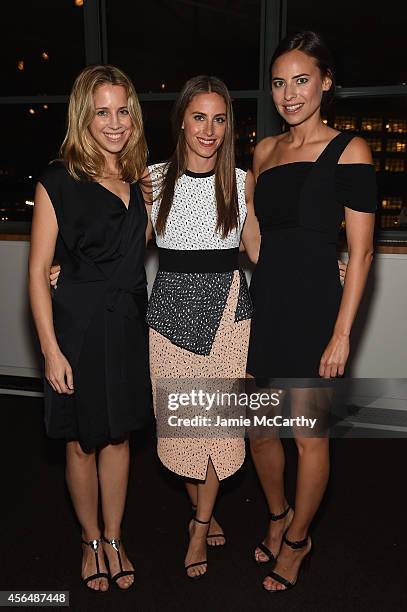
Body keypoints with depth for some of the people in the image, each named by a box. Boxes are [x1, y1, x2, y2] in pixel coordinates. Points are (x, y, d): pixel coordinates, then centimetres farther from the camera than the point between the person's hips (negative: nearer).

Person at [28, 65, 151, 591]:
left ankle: (114, 540, 36)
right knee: (83, 443, 11)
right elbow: (38, 272, -10)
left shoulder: (137, 178, 8)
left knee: (118, 436, 16)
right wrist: (51, 350, -14)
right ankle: (91, 542, 35)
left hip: (128, 324, 5)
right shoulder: (59, 181, -9)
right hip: (79, 325, -4)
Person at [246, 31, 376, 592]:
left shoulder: (348, 150, -4)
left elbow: (361, 251, -8)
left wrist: (342, 334, -13)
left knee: (309, 436, 7)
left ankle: (297, 539, 33)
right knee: (258, 429, 13)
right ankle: (279, 515, 41)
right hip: (263, 303, 6)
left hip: (312, 307, -5)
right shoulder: (265, 150, 13)